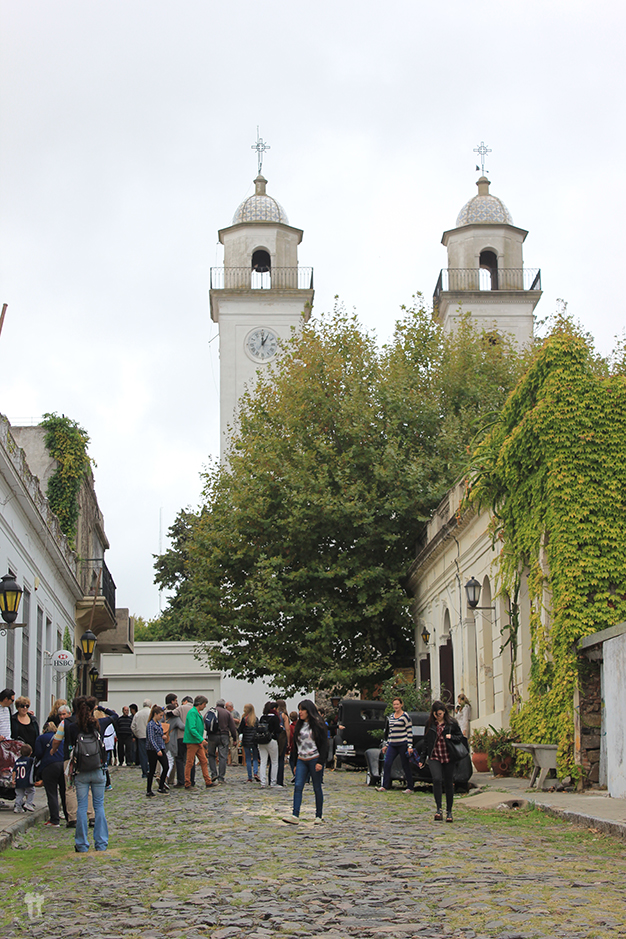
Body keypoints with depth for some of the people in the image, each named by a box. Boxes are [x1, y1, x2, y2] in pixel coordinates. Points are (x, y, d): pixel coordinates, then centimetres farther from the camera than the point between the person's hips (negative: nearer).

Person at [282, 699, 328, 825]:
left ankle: (319, 815, 14)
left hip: (314, 760, -5)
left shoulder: (318, 725, -6)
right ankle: (295, 816, -15)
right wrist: (295, 764, 16)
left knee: (317, 788, 3)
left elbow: (324, 745, -8)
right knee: (298, 786, -8)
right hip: (301, 760, 5)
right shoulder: (299, 725, 13)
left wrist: (320, 762, -16)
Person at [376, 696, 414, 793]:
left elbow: (410, 732, -7)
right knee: (387, 764, -4)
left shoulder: (405, 716, -5)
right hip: (392, 745, 6)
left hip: (403, 744, -6)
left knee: (406, 766, 1)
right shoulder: (391, 716, 14)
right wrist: (386, 745, 18)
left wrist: (410, 746, -13)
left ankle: (410, 788, 10)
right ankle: (385, 786, -2)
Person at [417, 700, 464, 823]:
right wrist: (422, 759, 11)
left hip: (448, 757, 0)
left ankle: (449, 811, 18)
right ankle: (439, 809, -18)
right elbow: (425, 741, 14)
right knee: (437, 779, -21)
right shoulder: (430, 724, 7)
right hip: (434, 757, 0)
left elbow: (460, 738, 7)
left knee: (448, 784, 4)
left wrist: (451, 737, -15)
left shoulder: (452, 723, 1)